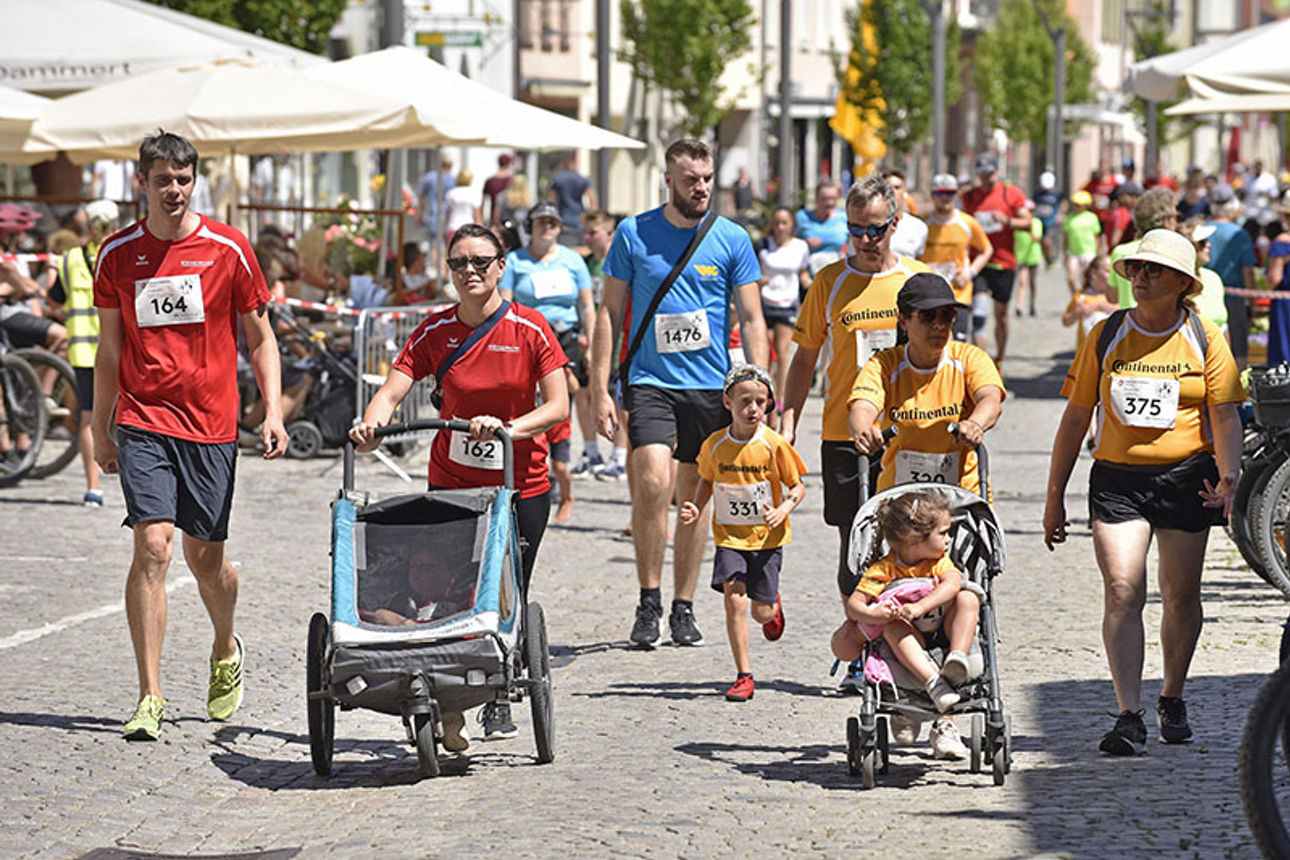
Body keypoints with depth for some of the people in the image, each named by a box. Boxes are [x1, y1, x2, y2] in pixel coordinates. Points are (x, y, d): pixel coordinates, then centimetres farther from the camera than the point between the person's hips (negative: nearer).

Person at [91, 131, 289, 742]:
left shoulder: (227, 249, 0)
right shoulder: (117, 255, 4)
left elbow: (260, 336, 7)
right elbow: (110, 348, 13)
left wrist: (273, 411, -2)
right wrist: (100, 429, 13)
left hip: (211, 423, 0)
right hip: (142, 421, 0)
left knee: (205, 555, 7)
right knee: (152, 546, -14)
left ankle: (226, 653, 38)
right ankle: (150, 698, -12)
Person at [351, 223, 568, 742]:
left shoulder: (529, 329, -7)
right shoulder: (435, 332, -2)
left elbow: (558, 406, -12)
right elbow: (391, 392, -9)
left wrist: (510, 428, -30)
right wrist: (370, 427, -31)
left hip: (520, 482, -1)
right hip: (451, 480, 1)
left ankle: (498, 703, 20)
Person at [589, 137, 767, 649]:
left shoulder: (732, 240, 3)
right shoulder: (633, 234, 1)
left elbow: (751, 320, 6)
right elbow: (610, 313, 5)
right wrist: (600, 390, -1)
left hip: (710, 386, 2)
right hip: (650, 381, -1)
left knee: (694, 495, 7)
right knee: (652, 483, -19)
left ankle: (683, 607, 18)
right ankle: (648, 600, -6)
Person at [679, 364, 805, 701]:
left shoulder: (774, 445, -10)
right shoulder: (715, 445, -4)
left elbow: (797, 487, -1)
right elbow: (706, 481, 14)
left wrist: (784, 508, -20)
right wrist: (695, 508, -3)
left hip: (767, 536, -1)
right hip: (729, 536, 1)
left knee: (762, 612, 3)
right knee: (734, 600, -14)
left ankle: (774, 605, 44)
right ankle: (744, 676, -6)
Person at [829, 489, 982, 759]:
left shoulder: (939, 561, -1)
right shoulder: (884, 570, -8)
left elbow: (953, 583, -24)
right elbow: (853, 604, -15)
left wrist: (919, 607, -40)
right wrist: (872, 615, -39)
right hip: (908, 644, -1)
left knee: (967, 599, -20)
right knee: (893, 624, -34)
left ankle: (957, 656, -40)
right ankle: (932, 679, -51)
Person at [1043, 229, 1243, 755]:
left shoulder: (1204, 340, 2)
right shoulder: (1106, 336, 5)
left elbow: (1225, 417, -1)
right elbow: (1075, 419, 9)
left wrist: (1228, 477, -20)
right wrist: (1055, 496, 8)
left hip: (1185, 477, 0)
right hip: (1117, 479, 0)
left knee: (1181, 597, 8)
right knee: (1122, 591, -14)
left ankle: (1172, 701, 29)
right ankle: (1129, 717, -16)